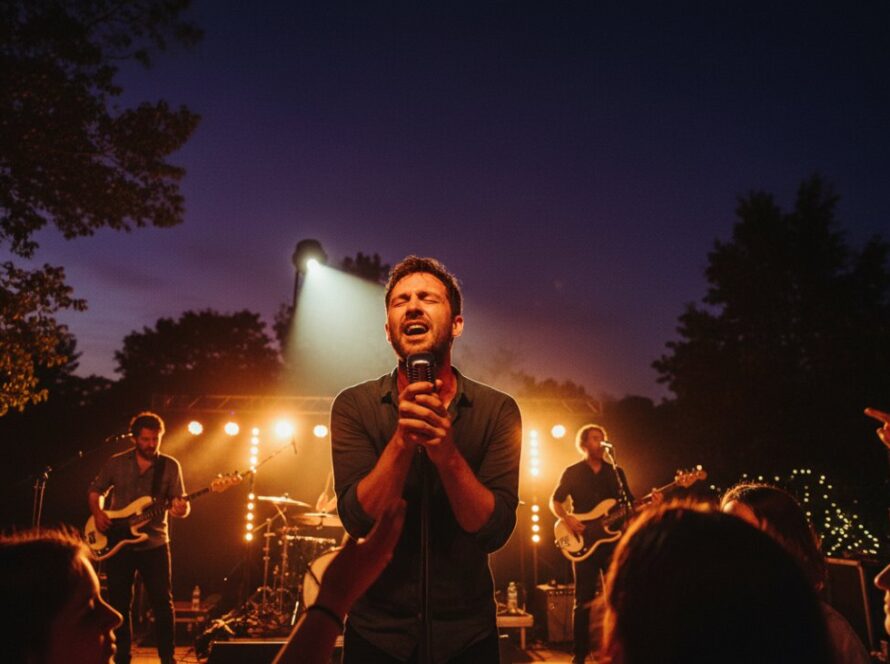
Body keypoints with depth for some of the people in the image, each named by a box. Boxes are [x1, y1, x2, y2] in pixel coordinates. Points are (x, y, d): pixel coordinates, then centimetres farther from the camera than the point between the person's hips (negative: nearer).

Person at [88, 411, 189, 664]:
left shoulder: (170, 466, -1)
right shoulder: (116, 463, 2)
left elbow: (180, 503, -3)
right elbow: (95, 490, 12)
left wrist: (181, 509, -27)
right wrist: (98, 513, -7)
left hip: (154, 544, -1)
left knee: (163, 602, -3)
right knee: (119, 603, 9)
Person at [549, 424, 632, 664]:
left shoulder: (616, 472, 12)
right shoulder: (572, 472, 3)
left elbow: (630, 504, 10)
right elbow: (554, 501, 2)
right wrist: (567, 518, -17)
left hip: (613, 540, 3)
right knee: (584, 600, -2)